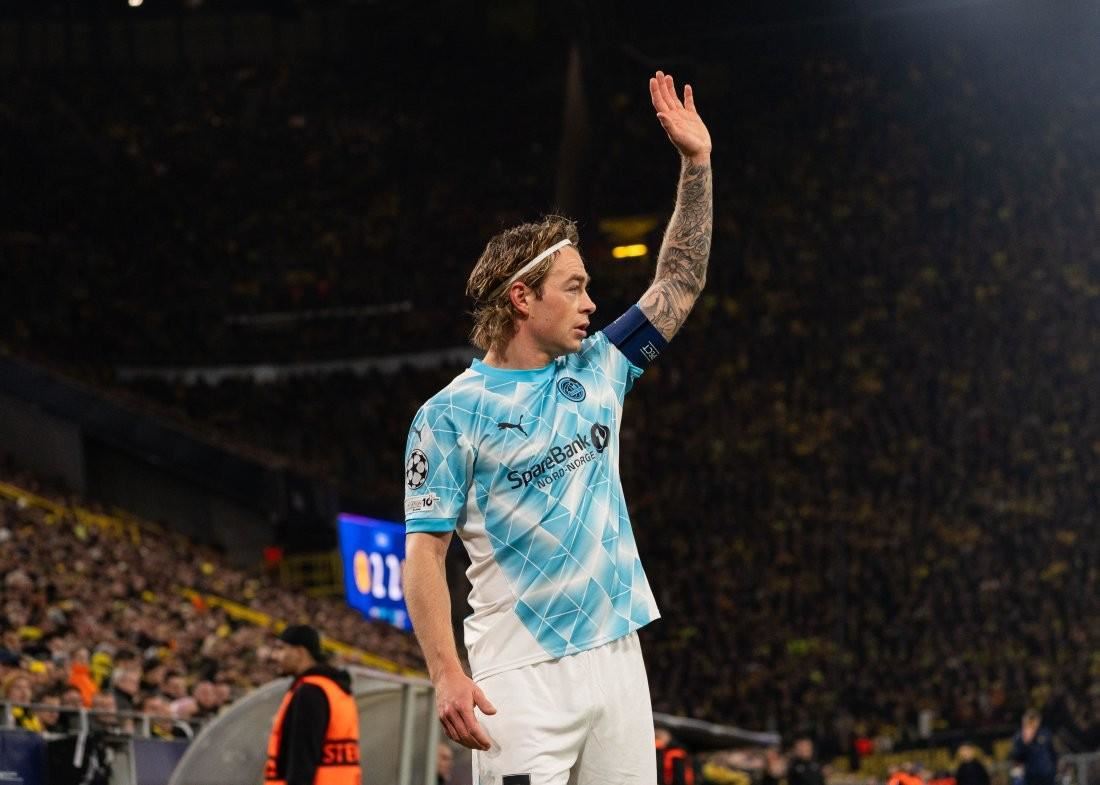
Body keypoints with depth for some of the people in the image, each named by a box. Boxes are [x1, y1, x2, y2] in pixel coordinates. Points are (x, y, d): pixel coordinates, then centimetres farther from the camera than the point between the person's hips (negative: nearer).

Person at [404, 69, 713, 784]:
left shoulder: (596, 371, 14)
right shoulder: (450, 414, -4)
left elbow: (680, 282, 19)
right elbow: (425, 550, -7)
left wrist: (696, 164, 12)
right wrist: (447, 676, -17)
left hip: (616, 656, 6)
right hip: (522, 676, -6)